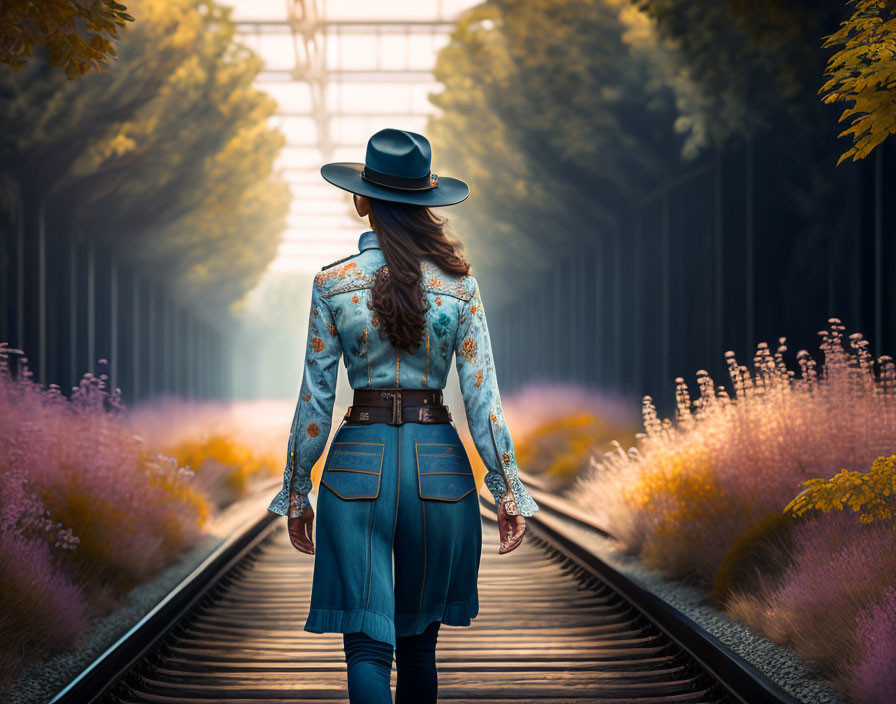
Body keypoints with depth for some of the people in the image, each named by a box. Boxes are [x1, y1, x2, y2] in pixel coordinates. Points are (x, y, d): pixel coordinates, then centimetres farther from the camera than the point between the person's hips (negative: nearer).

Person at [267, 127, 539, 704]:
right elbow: (483, 396, -3)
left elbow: (316, 397, -2)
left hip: (358, 461, -2)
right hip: (438, 461, 2)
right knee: (420, 638, 18)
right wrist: (508, 492, 2)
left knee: (368, 644, -2)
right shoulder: (460, 285, -1)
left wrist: (297, 493, 7)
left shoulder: (333, 283, -3)